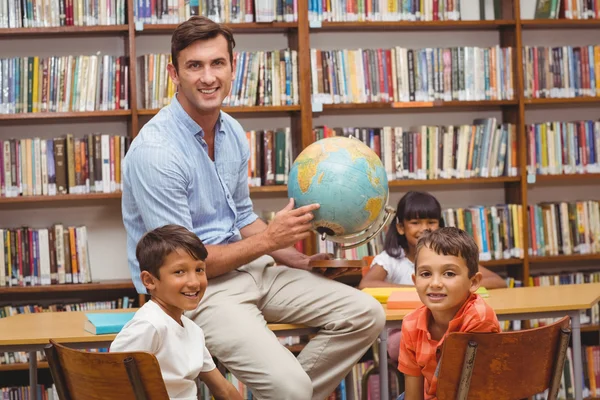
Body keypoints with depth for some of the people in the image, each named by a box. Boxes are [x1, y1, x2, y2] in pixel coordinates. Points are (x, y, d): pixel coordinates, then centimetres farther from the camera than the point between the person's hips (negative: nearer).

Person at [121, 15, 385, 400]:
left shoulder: (232, 132, 6)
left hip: (246, 266, 8)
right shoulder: (155, 151, -21)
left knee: (365, 314, 0)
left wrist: (299, 260, 4)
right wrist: (269, 240, -14)